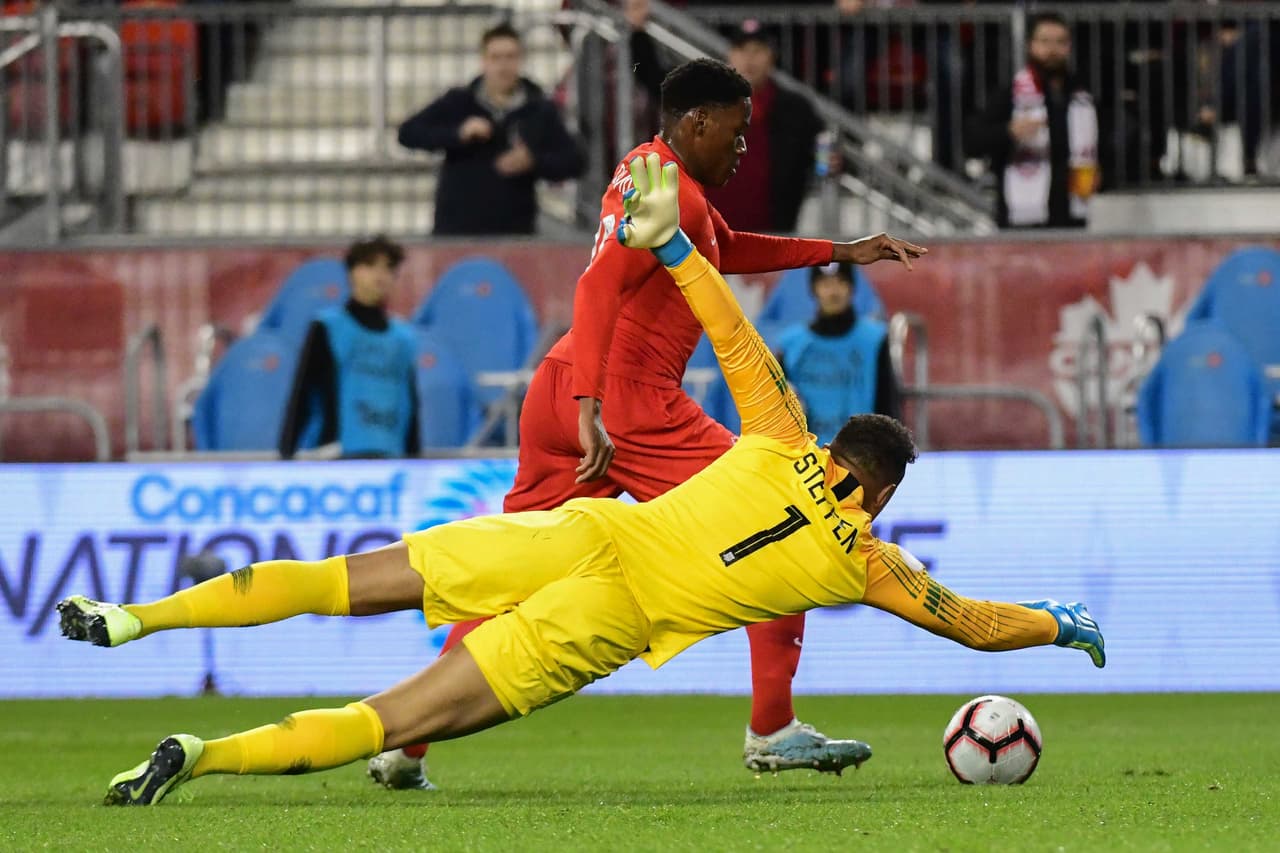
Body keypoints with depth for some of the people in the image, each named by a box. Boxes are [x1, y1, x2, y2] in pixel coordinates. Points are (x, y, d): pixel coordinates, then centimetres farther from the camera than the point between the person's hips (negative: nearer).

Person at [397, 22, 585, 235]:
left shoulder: (541, 111, 5)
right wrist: (458, 134, -16)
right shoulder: (458, 103, 4)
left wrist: (533, 162, -15)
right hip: (456, 229, 0)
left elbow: (573, 161, 5)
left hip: (515, 232, 0)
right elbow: (408, 133, -2)